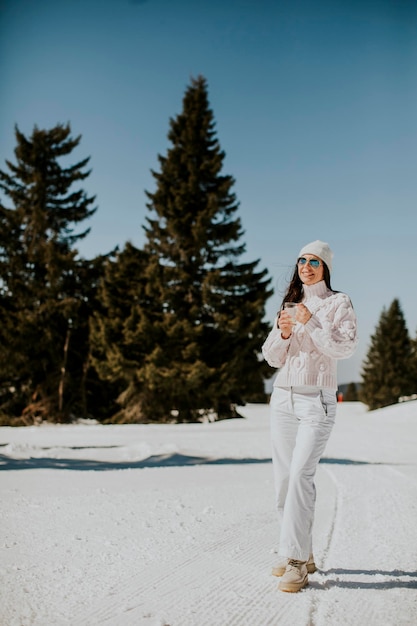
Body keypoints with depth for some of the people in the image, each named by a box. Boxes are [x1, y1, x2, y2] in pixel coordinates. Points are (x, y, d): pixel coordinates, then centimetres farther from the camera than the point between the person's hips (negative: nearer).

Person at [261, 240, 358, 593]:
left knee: (301, 475, -19)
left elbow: (346, 348, -12)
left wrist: (311, 323, -17)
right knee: (284, 479, 5)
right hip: (283, 398, 6)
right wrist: (283, 333, -7)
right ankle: (303, 555, 17)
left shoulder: (339, 303, 2)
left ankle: (295, 561, -16)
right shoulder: (289, 305, 16)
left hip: (317, 400, -5)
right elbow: (272, 358, 12)